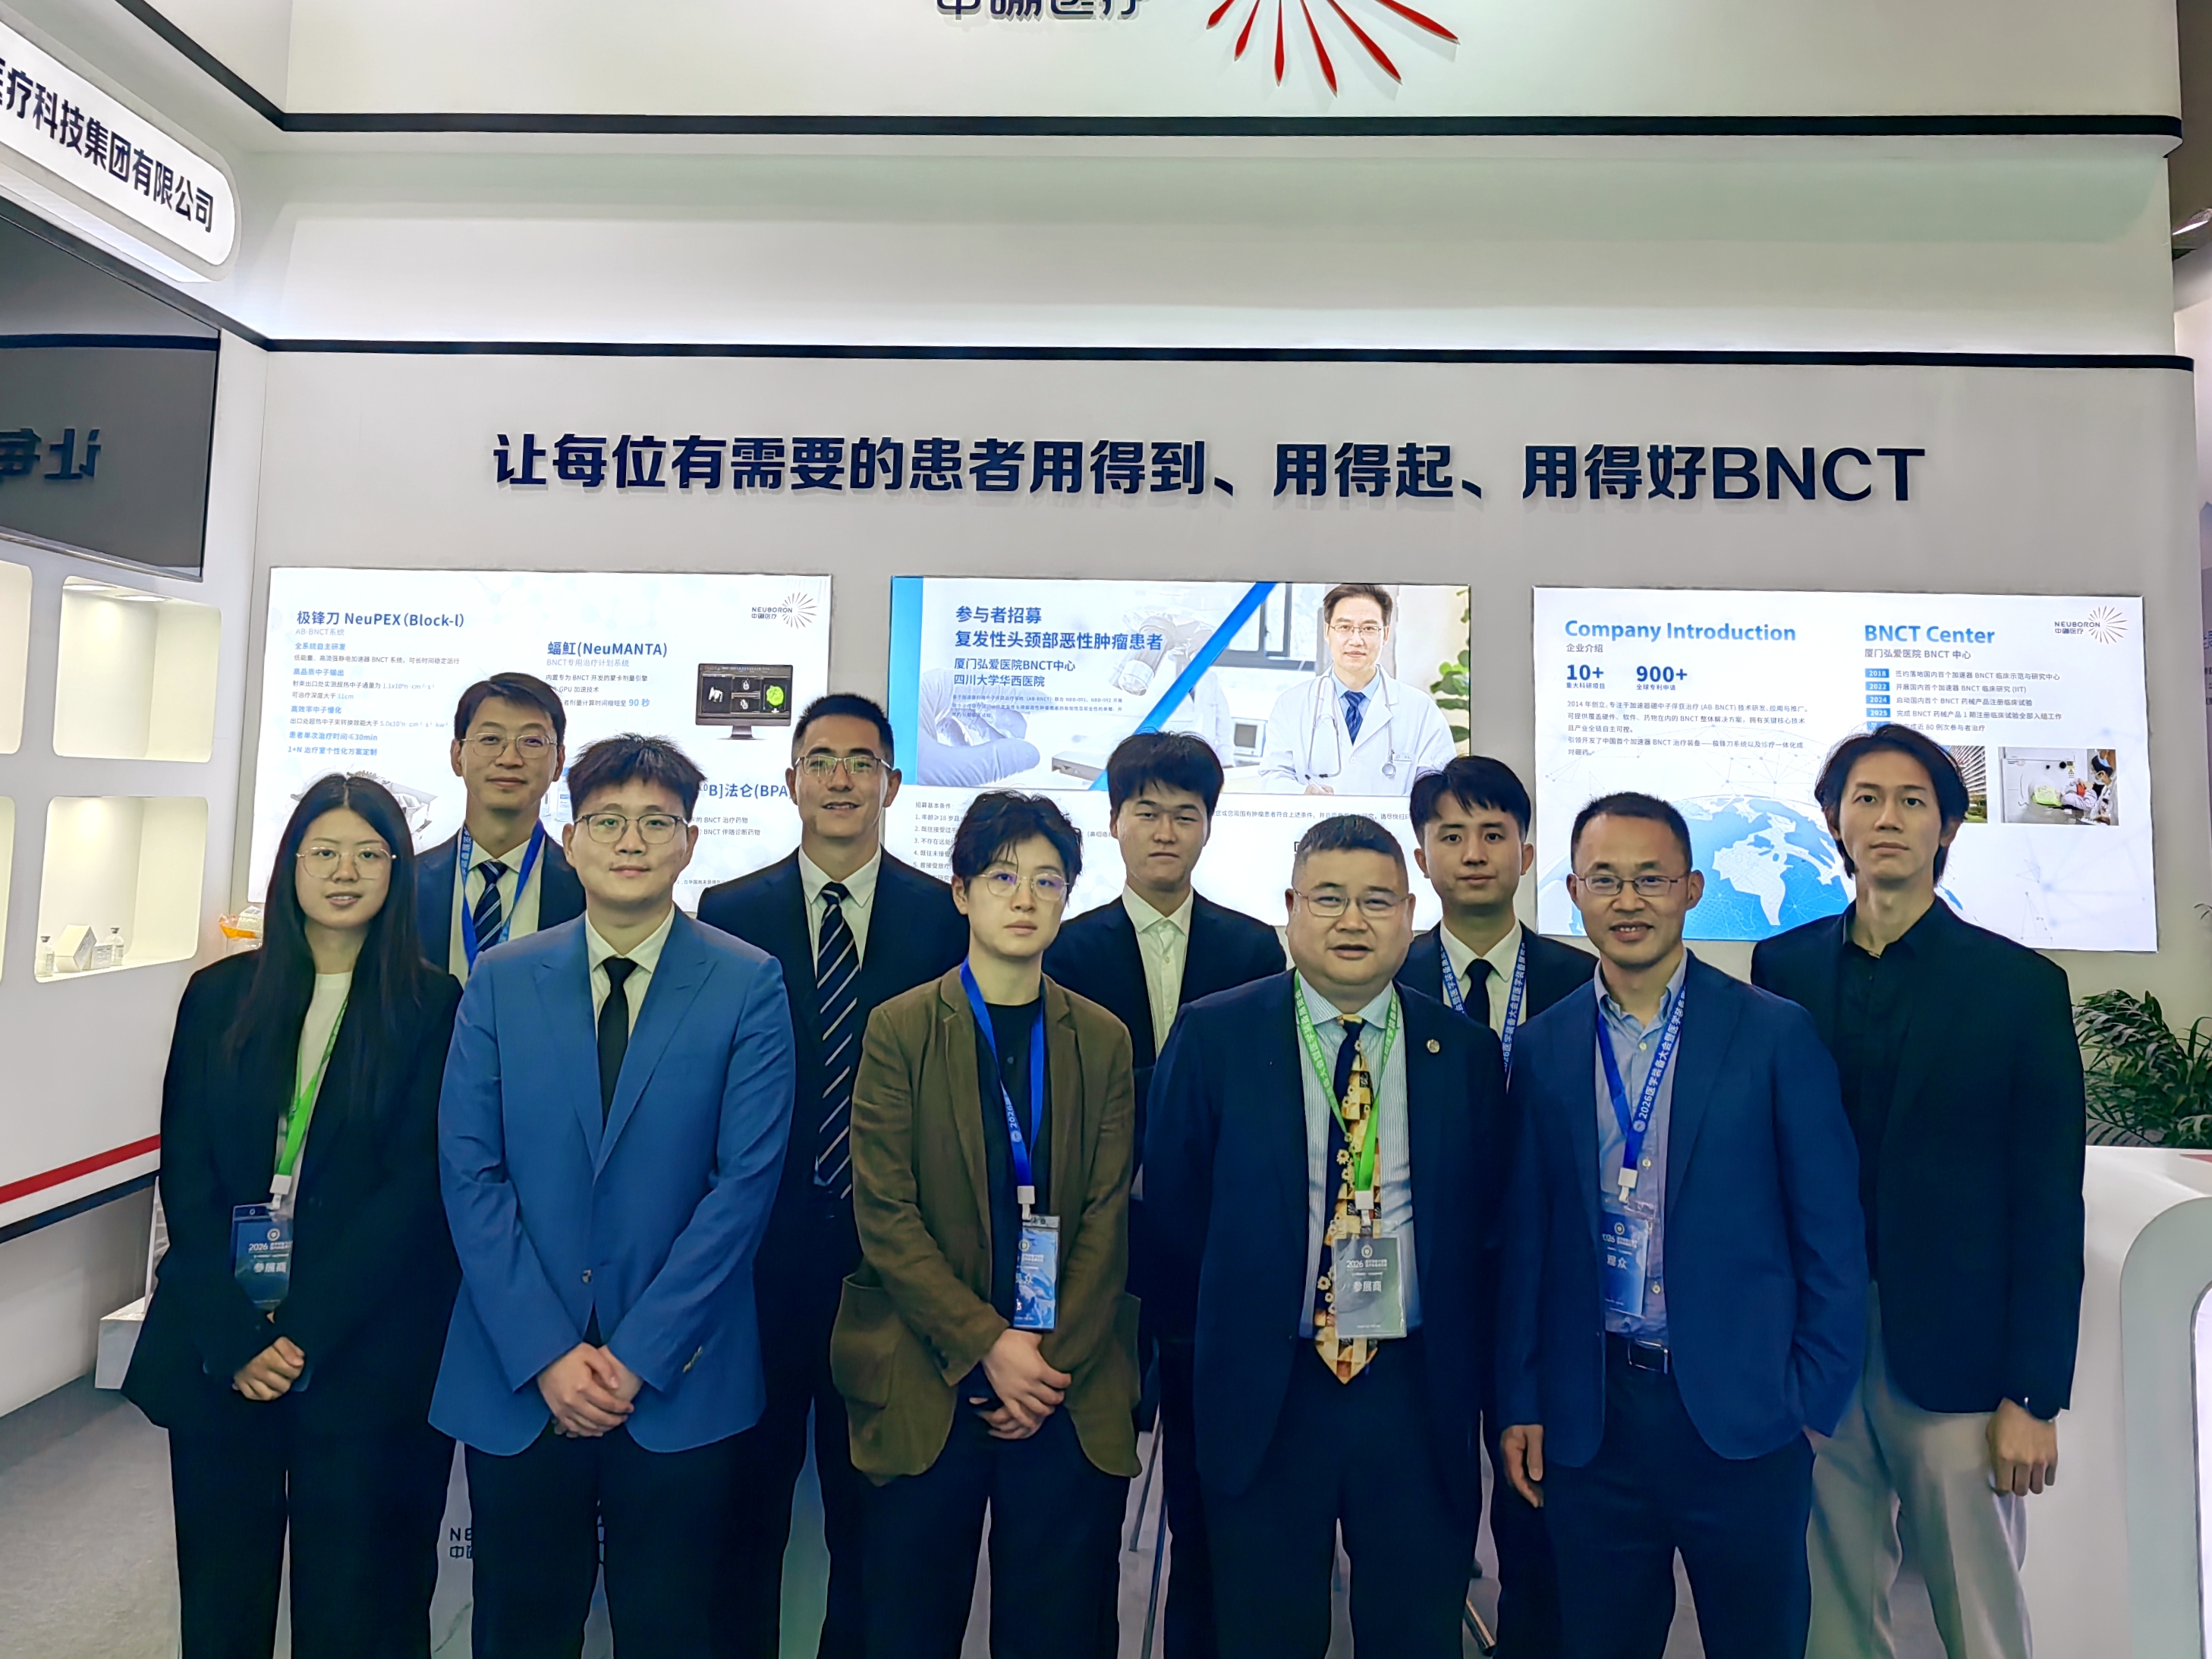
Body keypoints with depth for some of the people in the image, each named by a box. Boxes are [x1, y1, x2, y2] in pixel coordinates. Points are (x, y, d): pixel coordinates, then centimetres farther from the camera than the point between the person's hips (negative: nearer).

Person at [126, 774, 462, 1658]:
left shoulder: (434, 1008, -5)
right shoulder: (220, 995, 4)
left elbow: (417, 1188, -8)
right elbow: (185, 1173, 1)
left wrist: (306, 1335, -13)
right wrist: (232, 1336, -8)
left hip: (364, 1354, -3)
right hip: (214, 1347, 3)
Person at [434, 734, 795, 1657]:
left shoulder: (749, 986, -6)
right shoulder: (501, 983, 2)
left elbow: (745, 1180, -10)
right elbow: (470, 1174, -2)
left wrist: (638, 1356, -11)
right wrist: (547, 1355, -9)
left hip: (679, 1384, -2)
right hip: (516, 1381, 2)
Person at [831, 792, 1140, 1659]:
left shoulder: (1102, 1039, 4)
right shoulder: (900, 1028, -3)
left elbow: (1107, 1219, 1)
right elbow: (884, 1215, -7)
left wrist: (1051, 1362, -7)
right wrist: (988, 1346, -13)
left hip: (1072, 1393, 2)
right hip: (927, 1385, -1)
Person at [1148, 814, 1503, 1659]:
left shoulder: (1467, 1051, -1)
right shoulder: (1212, 1035, -6)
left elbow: (1484, 1214, 7)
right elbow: (1173, 1206, 0)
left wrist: (1457, 1355, 3)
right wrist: (1235, 1322, 2)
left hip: (1419, 1393, 2)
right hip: (1265, 1392, -1)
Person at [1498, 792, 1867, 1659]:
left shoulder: (1777, 1033, -5)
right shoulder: (1543, 1048, 1)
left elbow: (1830, 1231, -2)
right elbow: (1526, 1236, 4)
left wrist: (1815, 1399, -4)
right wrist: (1519, 1401, 3)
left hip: (1743, 1415, -2)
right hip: (1589, 1419, 2)